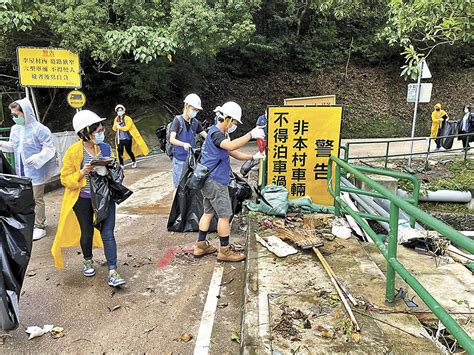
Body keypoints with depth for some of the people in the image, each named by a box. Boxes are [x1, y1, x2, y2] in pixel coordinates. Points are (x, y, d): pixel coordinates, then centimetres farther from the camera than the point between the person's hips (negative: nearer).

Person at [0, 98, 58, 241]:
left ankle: (39, 227, 15)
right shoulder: (15, 129, 6)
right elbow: (12, 146, 17)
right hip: (21, 171, 7)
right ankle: (31, 222, 34)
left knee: (37, 199, 3)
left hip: (35, 171, -7)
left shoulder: (39, 129, -16)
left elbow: (49, 148, -16)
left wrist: (38, 157, -29)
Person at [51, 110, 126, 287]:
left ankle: (113, 273, 2)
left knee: (108, 234, -2)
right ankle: (88, 261, 44)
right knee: (87, 232, 17)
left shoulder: (106, 148, -2)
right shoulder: (73, 152, -13)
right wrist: (83, 173, -24)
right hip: (83, 200, -1)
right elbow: (66, 179, -8)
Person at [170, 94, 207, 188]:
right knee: (179, 185, 1)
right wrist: (184, 144, -36)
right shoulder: (178, 120, -8)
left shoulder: (195, 122, 7)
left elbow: (206, 136, 4)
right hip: (179, 159, -4)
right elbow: (172, 139, -17)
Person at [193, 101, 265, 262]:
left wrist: (253, 157, 10)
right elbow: (231, 146, -35)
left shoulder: (219, 134, 18)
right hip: (215, 181, -10)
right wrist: (251, 134, -31)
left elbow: (234, 153, 19)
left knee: (209, 212, 16)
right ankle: (225, 251, 8)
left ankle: (201, 246, 23)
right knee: (225, 215, -2)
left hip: (209, 181, 10)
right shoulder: (215, 133, -15)